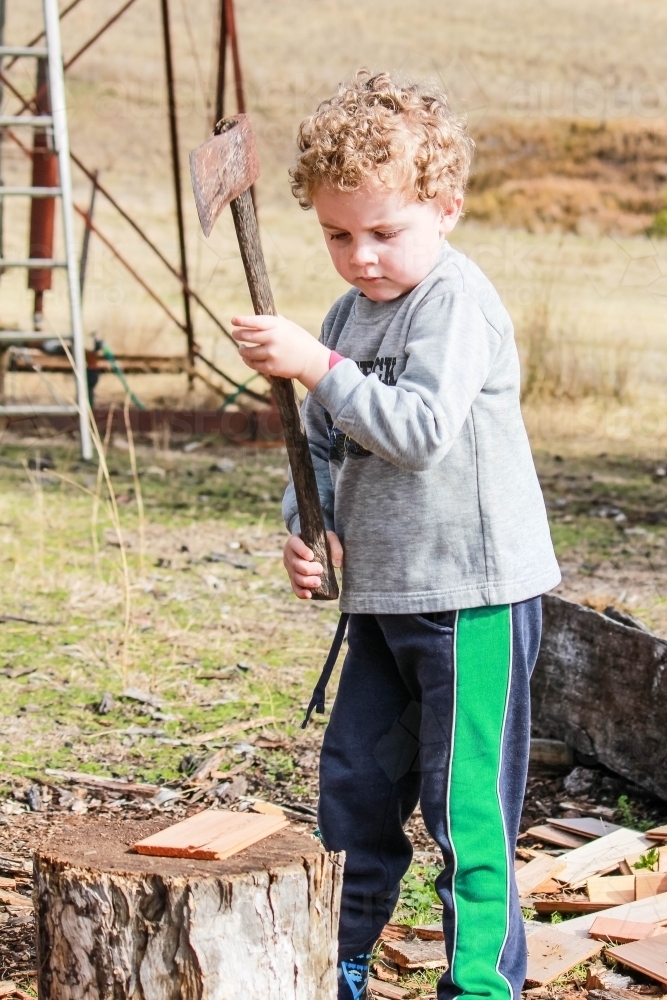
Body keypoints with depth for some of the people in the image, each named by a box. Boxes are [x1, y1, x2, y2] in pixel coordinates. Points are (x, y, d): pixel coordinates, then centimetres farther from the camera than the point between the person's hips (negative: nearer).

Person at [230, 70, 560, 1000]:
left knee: (468, 800, -4)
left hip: (473, 593, -8)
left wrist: (315, 366, -24)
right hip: (383, 593, 8)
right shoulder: (349, 314, 11)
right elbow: (323, 444, 18)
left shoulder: (458, 302, -14)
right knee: (354, 784, 16)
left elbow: (422, 429, -26)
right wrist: (309, 528, 1)